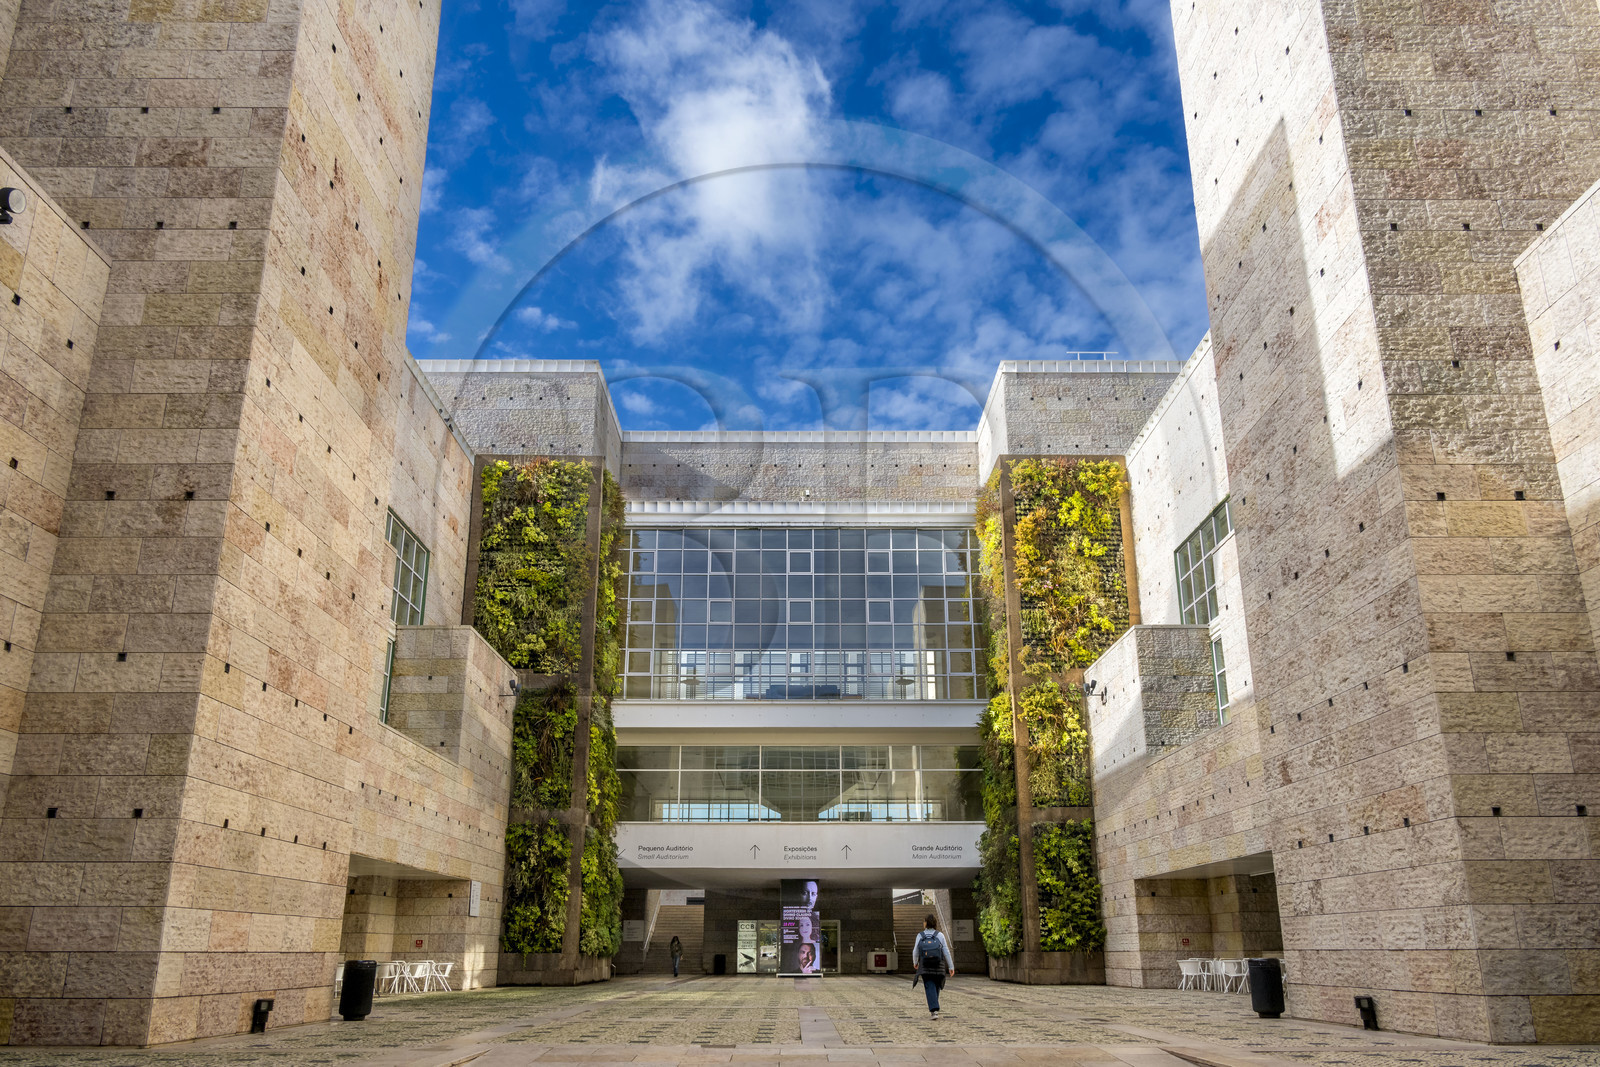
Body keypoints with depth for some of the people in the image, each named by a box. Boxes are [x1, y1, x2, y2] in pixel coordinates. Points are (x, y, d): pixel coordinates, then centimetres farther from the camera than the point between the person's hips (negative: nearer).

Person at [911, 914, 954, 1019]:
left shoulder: (920, 936, 0)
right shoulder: (940, 935, 0)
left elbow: (915, 952, 6)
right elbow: (946, 952, -2)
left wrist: (915, 962, 25)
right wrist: (951, 967, 5)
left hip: (925, 967, -1)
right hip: (939, 967, 1)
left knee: (930, 988, -3)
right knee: (936, 987, 17)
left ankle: (934, 1011, -19)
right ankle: (932, 1009, 26)